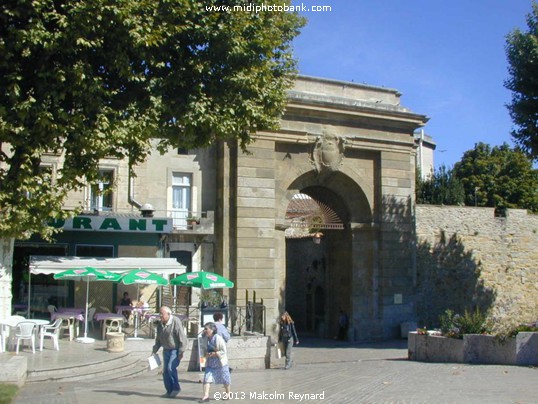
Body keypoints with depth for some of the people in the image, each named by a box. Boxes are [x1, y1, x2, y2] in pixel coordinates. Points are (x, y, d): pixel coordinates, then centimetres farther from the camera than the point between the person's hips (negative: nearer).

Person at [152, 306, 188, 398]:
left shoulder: (176, 322, -19)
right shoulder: (160, 324, 4)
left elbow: (182, 338, -20)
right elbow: (158, 339, 15)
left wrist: (181, 352, -21)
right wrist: (154, 350, 9)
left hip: (176, 350, -7)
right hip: (166, 350, 7)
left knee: (171, 367, -20)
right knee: (165, 371, 5)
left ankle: (176, 388, -4)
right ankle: (169, 391, 16)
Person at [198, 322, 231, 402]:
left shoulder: (218, 339, -20)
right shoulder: (204, 339, -2)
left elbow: (223, 351, -19)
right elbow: (202, 348, 11)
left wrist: (214, 354, -28)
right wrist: (205, 353, -11)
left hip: (220, 363, -5)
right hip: (210, 363, 5)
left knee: (224, 379, 11)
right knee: (207, 378, -7)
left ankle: (228, 393, 30)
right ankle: (206, 396, -9)